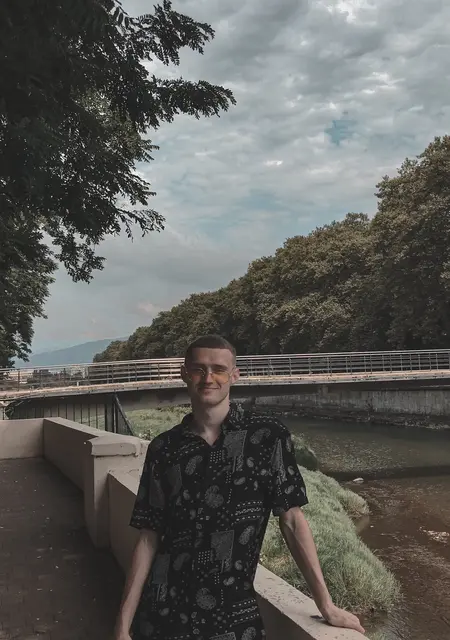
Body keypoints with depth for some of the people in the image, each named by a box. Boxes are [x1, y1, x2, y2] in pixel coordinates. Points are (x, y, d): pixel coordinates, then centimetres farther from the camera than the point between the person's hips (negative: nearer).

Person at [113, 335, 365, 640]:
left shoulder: (268, 436, -7)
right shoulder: (163, 448, -2)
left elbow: (293, 520, -5)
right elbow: (149, 539, 0)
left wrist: (326, 605, -7)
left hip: (235, 615, -1)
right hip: (161, 613, 2)